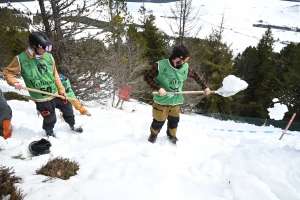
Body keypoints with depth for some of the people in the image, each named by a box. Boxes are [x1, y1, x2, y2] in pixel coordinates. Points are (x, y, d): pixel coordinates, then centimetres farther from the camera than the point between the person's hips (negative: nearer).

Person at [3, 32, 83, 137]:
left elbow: (55, 75, 3)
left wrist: (62, 90, 3)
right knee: (50, 119, 10)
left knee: (68, 109, 18)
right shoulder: (21, 59, -14)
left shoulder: (49, 56, -5)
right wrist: (14, 82, -19)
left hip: (56, 93, 4)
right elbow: (7, 72, 0)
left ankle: (72, 125, 48)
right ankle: (49, 132, 44)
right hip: (41, 98, -4)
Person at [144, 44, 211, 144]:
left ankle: (171, 135, 48)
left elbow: (195, 75, 11)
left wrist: (205, 87, 12)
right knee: (159, 122, 11)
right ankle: (153, 135, 42)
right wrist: (159, 88, -25)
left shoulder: (185, 67, -7)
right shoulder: (160, 65, -21)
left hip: (176, 101, 4)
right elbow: (147, 77, -15)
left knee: (174, 121, 18)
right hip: (161, 101, -4)